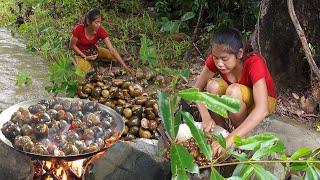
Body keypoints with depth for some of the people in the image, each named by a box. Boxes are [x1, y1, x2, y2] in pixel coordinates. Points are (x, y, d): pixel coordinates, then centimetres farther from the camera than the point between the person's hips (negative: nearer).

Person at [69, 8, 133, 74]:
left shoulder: (100, 30, -24)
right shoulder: (79, 29, -30)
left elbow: (112, 49, -27)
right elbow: (72, 45, -14)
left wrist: (125, 66, -33)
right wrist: (85, 57, -22)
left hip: (92, 50, 4)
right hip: (80, 52, -4)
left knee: (111, 55, -17)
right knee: (85, 69, -31)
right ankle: (75, 59, 1)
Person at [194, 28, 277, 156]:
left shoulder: (254, 63, -35)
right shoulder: (215, 59, -23)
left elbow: (262, 109, -45)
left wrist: (230, 139, -53)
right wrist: (206, 117, -36)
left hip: (261, 100, -4)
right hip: (234, 100, 4)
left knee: (233, 90, -36)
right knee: (213, 85, -29)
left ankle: (240, 139, -15)